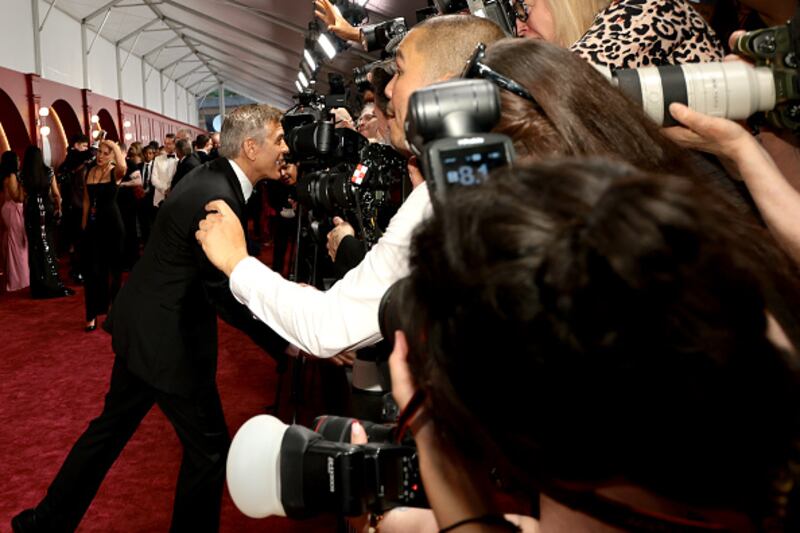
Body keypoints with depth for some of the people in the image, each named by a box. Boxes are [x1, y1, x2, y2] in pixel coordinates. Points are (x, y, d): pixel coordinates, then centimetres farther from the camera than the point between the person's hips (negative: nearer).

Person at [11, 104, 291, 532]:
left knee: (111, 429, 23)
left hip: (144, 326, 10)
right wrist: (289, 342, -22)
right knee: (208, 449, 5)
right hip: (168, 339, -10)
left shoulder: (216, 178, 5)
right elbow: (224, 294, -24)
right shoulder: (216, 198, -25)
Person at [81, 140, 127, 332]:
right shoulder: (90, 172, 6)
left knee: (114, 265, 10)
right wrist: (84, 223, 11)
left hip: (112, 222, -4)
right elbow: (87, 200, 12)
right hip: (93, 223, 4)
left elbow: (123, 167, -36)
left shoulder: (115, 172, -9)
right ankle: (92, 314, 6)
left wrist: (115, 146, -24)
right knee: (92, 268, 2)